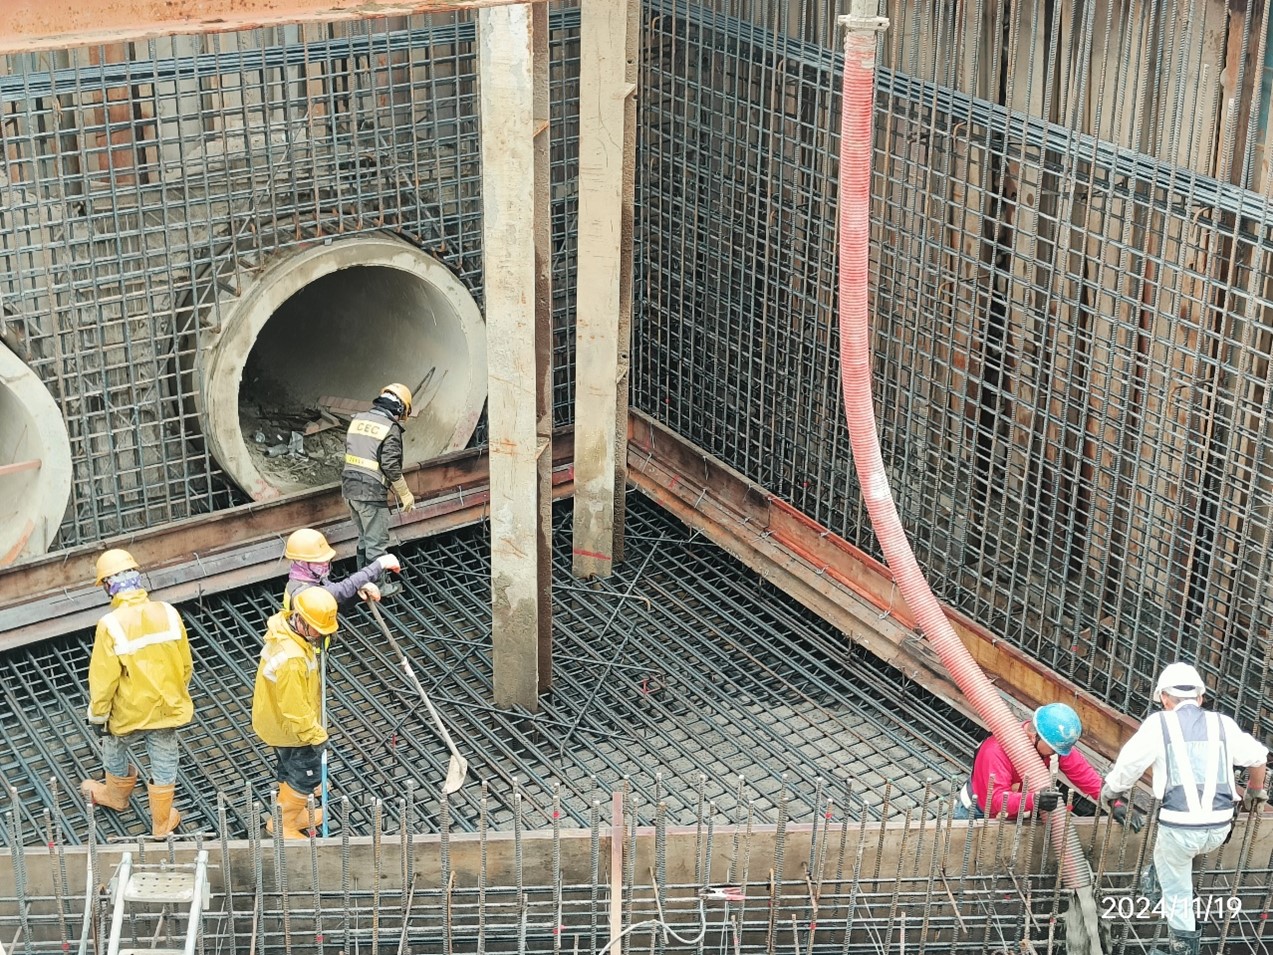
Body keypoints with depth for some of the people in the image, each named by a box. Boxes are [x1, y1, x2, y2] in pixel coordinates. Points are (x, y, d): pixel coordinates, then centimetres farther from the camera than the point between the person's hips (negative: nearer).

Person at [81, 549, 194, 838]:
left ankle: (116, 795, 53)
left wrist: (97, 714, -2)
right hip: (167, 706, 2)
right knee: (164, 764, 18)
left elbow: (103, 678, -17)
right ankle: (162, 823, 32)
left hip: (129, 711, -2)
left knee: (114, 748, 28)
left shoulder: (111, 625, -23)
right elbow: (185, 664, -1)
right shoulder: (168, 613, -12)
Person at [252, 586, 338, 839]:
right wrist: (315, 735, -19)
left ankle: (292, 814, 46)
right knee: (306, 776, 11)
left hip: (277, 721, 9)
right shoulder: (292, 659, -38)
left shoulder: (285, 631, -7)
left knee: (290, 771, 27)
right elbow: (294, 707, -30)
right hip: (291, 729, -9)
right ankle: (284, 825, 26)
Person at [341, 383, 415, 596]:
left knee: (364, 538, 21)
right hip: (371, 491, -8)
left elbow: (349, 450, 15)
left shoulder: (358, 419, 9)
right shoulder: (390, 429, -12)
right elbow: (391, 466, -16)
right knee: (377, 542, 5)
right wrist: (405, 494, -5)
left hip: (349, 487, 8)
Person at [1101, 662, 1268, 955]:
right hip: (1219, 827, 4)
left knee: (1176, 893, 14)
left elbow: (1127, 766, 0)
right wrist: (1255, 793, 41)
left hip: (1180, 827, -4)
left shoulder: (1159, 724, -1)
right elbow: (1258, 758, 21)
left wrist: (1110, 792, 21)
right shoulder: (1222, 724, 9)